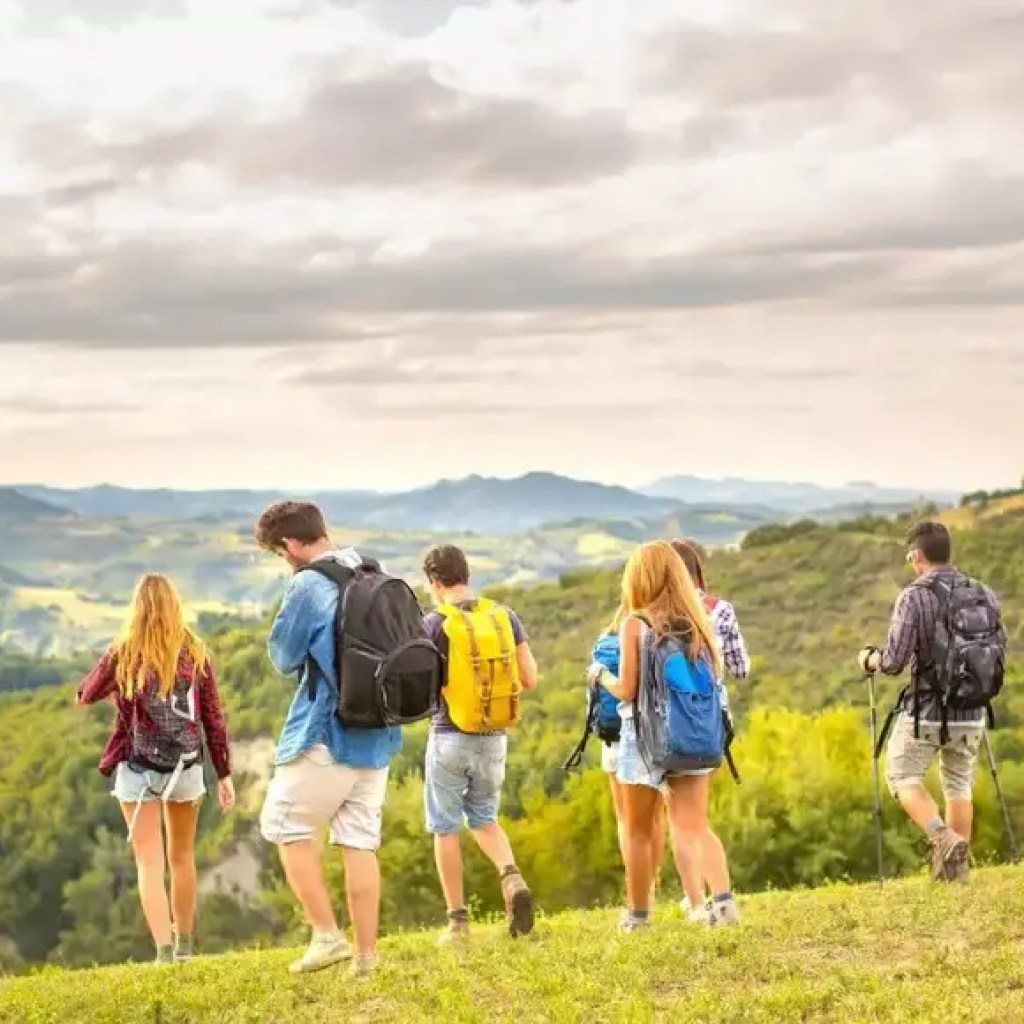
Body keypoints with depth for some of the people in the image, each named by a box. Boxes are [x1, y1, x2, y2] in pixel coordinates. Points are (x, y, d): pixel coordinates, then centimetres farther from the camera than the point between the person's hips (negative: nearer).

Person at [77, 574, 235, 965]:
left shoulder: (123, 654, -7)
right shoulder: (195, 653, -2)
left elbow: (86, 696, 9)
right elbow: (213, 718, 1)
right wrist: (224, 774, 8)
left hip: (138, 768, -3)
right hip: (186, 767, 3)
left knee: (150, 864, 0)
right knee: (182, 857, 20)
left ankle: (165, 952, -11)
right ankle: (184, 945, 33)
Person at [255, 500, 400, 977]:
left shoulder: (307, 587, -14)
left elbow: (284, 658, -5)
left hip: (327, 732, -7)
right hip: (378, 735, 7)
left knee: (287, 827, 8)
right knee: (360, 840, 8)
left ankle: (327, 933, 2)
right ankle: (366, 955, 7)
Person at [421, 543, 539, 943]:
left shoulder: (433, 624, -12)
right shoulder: (505, 617, 0)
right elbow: (530, 678, 0)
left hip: (450, 738, -4)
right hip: (494, 738, 4)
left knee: (445, 827, 9)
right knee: (484, 819, 21)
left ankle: (458, 920, 10)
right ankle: (512, 877, -6)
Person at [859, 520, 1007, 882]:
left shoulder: (914, 597, -13)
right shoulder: (985, 596, 1)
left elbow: (894, 662, -15)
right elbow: (1000, 657, 8)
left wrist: (869, 659, 6)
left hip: (926, 712, -4)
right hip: (971, 716, 4)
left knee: (903, 777, 13)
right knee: (959, 785, 20)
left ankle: (942, 837, -7)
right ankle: (958, 865, 21)